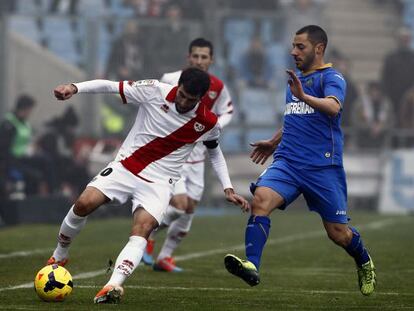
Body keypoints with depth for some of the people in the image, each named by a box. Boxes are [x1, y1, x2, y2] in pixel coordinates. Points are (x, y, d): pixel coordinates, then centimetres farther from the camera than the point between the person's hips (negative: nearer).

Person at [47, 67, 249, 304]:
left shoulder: (209, 124, -3)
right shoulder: (155, 91, -11)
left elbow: (215, 152, 18)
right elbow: (109, 86, -6)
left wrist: (228, 189, 12)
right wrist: (74, 88, -19)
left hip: (159, 183, 0)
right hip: (126, 167, 0)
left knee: (143, 228, -27)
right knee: (84, 203, -19)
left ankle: (113, 285, -42)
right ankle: (59, 257, 8)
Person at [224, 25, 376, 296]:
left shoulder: (332, 77, -5)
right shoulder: (296, 79, 17)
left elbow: (333, 107, -27)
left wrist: (304, 97, -43)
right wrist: (275, 142, 42)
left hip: (323, 166, -5)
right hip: (288, 161, 6)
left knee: (338, 233, 3)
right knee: (260, 199, -24)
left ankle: (365, 264, 35)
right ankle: (251, 265, -32)